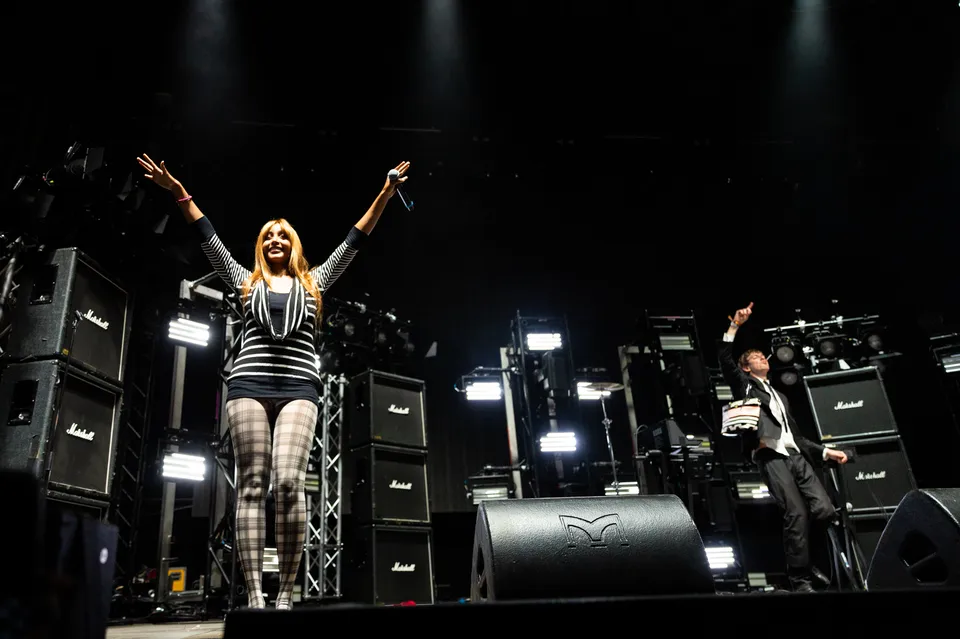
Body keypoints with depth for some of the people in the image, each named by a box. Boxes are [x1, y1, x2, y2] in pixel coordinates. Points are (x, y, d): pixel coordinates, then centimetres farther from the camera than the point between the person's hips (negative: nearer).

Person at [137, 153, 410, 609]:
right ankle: (254, 596, -6)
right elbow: (209, 239, 18)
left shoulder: (313, 282, 20)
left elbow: (353, 241, 16)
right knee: (251, 486, -5)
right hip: (250, 384, 2)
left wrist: (384, 195, 11)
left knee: (288, 482, -17)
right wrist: (179, 193, 11)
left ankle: (286, 593, -11)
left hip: (298, 387, -1)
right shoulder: (246, 282, 22)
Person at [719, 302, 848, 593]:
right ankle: (800, 580, -11)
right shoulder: (743, 384, 17)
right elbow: (725, 359, -3)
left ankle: (812, 565, 11)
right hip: (770, 457, -6)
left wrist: (825, 451, 19)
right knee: (797, 513, -18)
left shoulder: (781, 396, 34)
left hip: (795, 456, 6)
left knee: (825, 510, -11)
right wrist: (734, 326, -10)